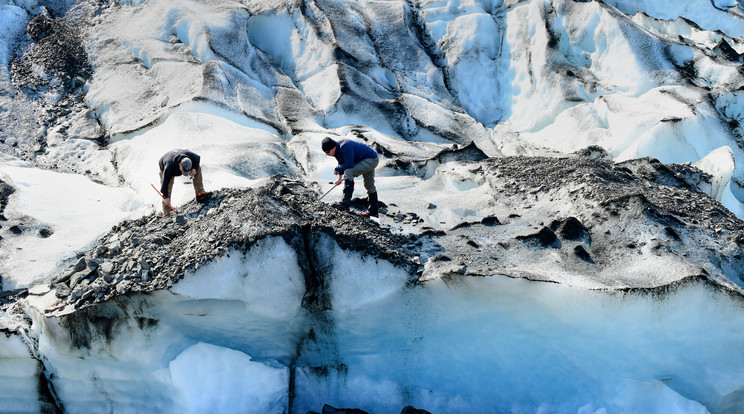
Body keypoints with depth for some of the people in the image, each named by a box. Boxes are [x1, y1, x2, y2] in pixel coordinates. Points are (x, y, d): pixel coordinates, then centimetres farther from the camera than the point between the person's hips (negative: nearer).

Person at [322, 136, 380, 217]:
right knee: (369, 185, 20)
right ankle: (373, 212, 33)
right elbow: (342, 163, 15)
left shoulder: (345, 147, -32)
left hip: (371, 159, -11)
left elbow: (349, 165, -32)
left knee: (348, 172, -26)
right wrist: (340, 178, 16)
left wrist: (337, 169, -16)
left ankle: (346, 203, -28)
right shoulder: (337, 150, -1)